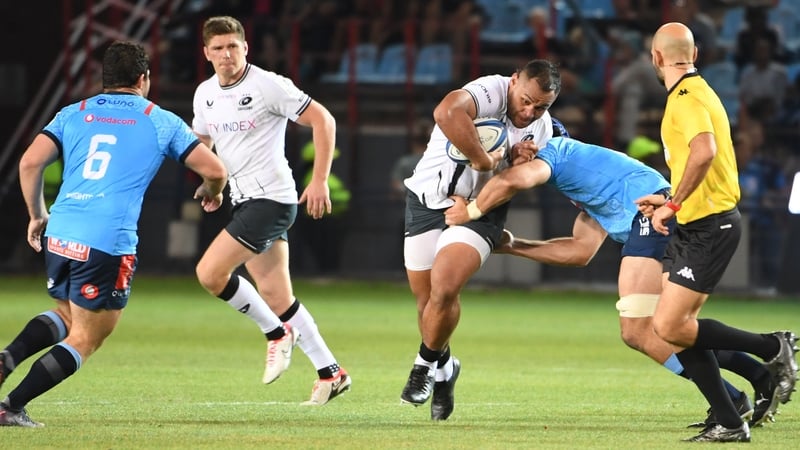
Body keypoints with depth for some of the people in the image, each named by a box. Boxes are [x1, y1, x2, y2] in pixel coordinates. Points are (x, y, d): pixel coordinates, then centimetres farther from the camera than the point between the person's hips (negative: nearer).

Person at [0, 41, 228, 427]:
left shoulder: (73, 114, 15)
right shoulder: (161, 122, 9)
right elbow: (214, 170, 9)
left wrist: (37, 215, 19)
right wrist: (211, 192, 32)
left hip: (59, 235, 5)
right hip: (108, 243, -5)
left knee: (67, 315, 27)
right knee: (86, 338, 7)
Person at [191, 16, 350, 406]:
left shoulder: (268, 85, -12)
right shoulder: (205, 94, 9)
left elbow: (323, 120, -11)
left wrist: (320, 180, -15)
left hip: (272, 197, -8)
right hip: (244, 200, 8)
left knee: (210, 273, -16)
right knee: (277, 299, 7)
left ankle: (276, 333, 2)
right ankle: (330, 373, 16)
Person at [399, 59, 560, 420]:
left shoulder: (542, 130, -2)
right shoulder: (491, 92, -23)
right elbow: (447, 112, -45)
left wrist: (519, 164, -15)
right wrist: (483, 159, -35)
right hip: (428, 199, -1)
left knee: (443, 290, -22)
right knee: (426, 300, 8)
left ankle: (427, 364, 2)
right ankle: (444, 368, 35)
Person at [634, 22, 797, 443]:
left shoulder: (686, 97, -15)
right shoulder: (696, 92, 17)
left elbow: (704, 150, -33)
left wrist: (673, 205, -29)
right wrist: (669, 200, 29)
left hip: (709, 226, -10)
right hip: (696, 226, 10)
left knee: (669, 326, -13)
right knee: (677, 328, 6)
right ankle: (728, 423, 6)